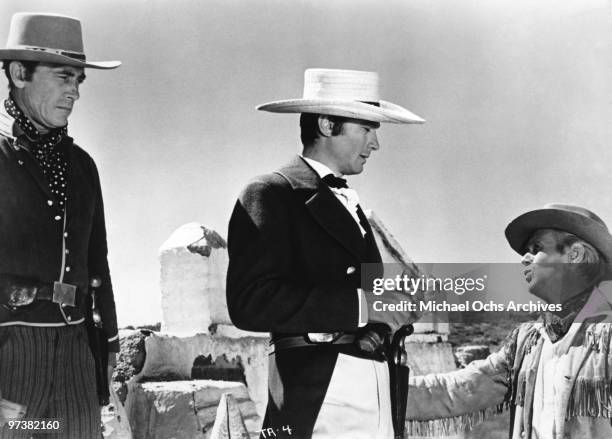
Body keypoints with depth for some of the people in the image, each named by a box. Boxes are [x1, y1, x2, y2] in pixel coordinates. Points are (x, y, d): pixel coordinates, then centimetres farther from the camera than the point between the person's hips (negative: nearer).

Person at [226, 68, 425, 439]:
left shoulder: (349, 203, 20)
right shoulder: (270, 195, -5)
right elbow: (251, 303, -17)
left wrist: (379, 324, 0)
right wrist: (360, 305, -17)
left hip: (376, 394, 7)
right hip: (315, 399, -7)